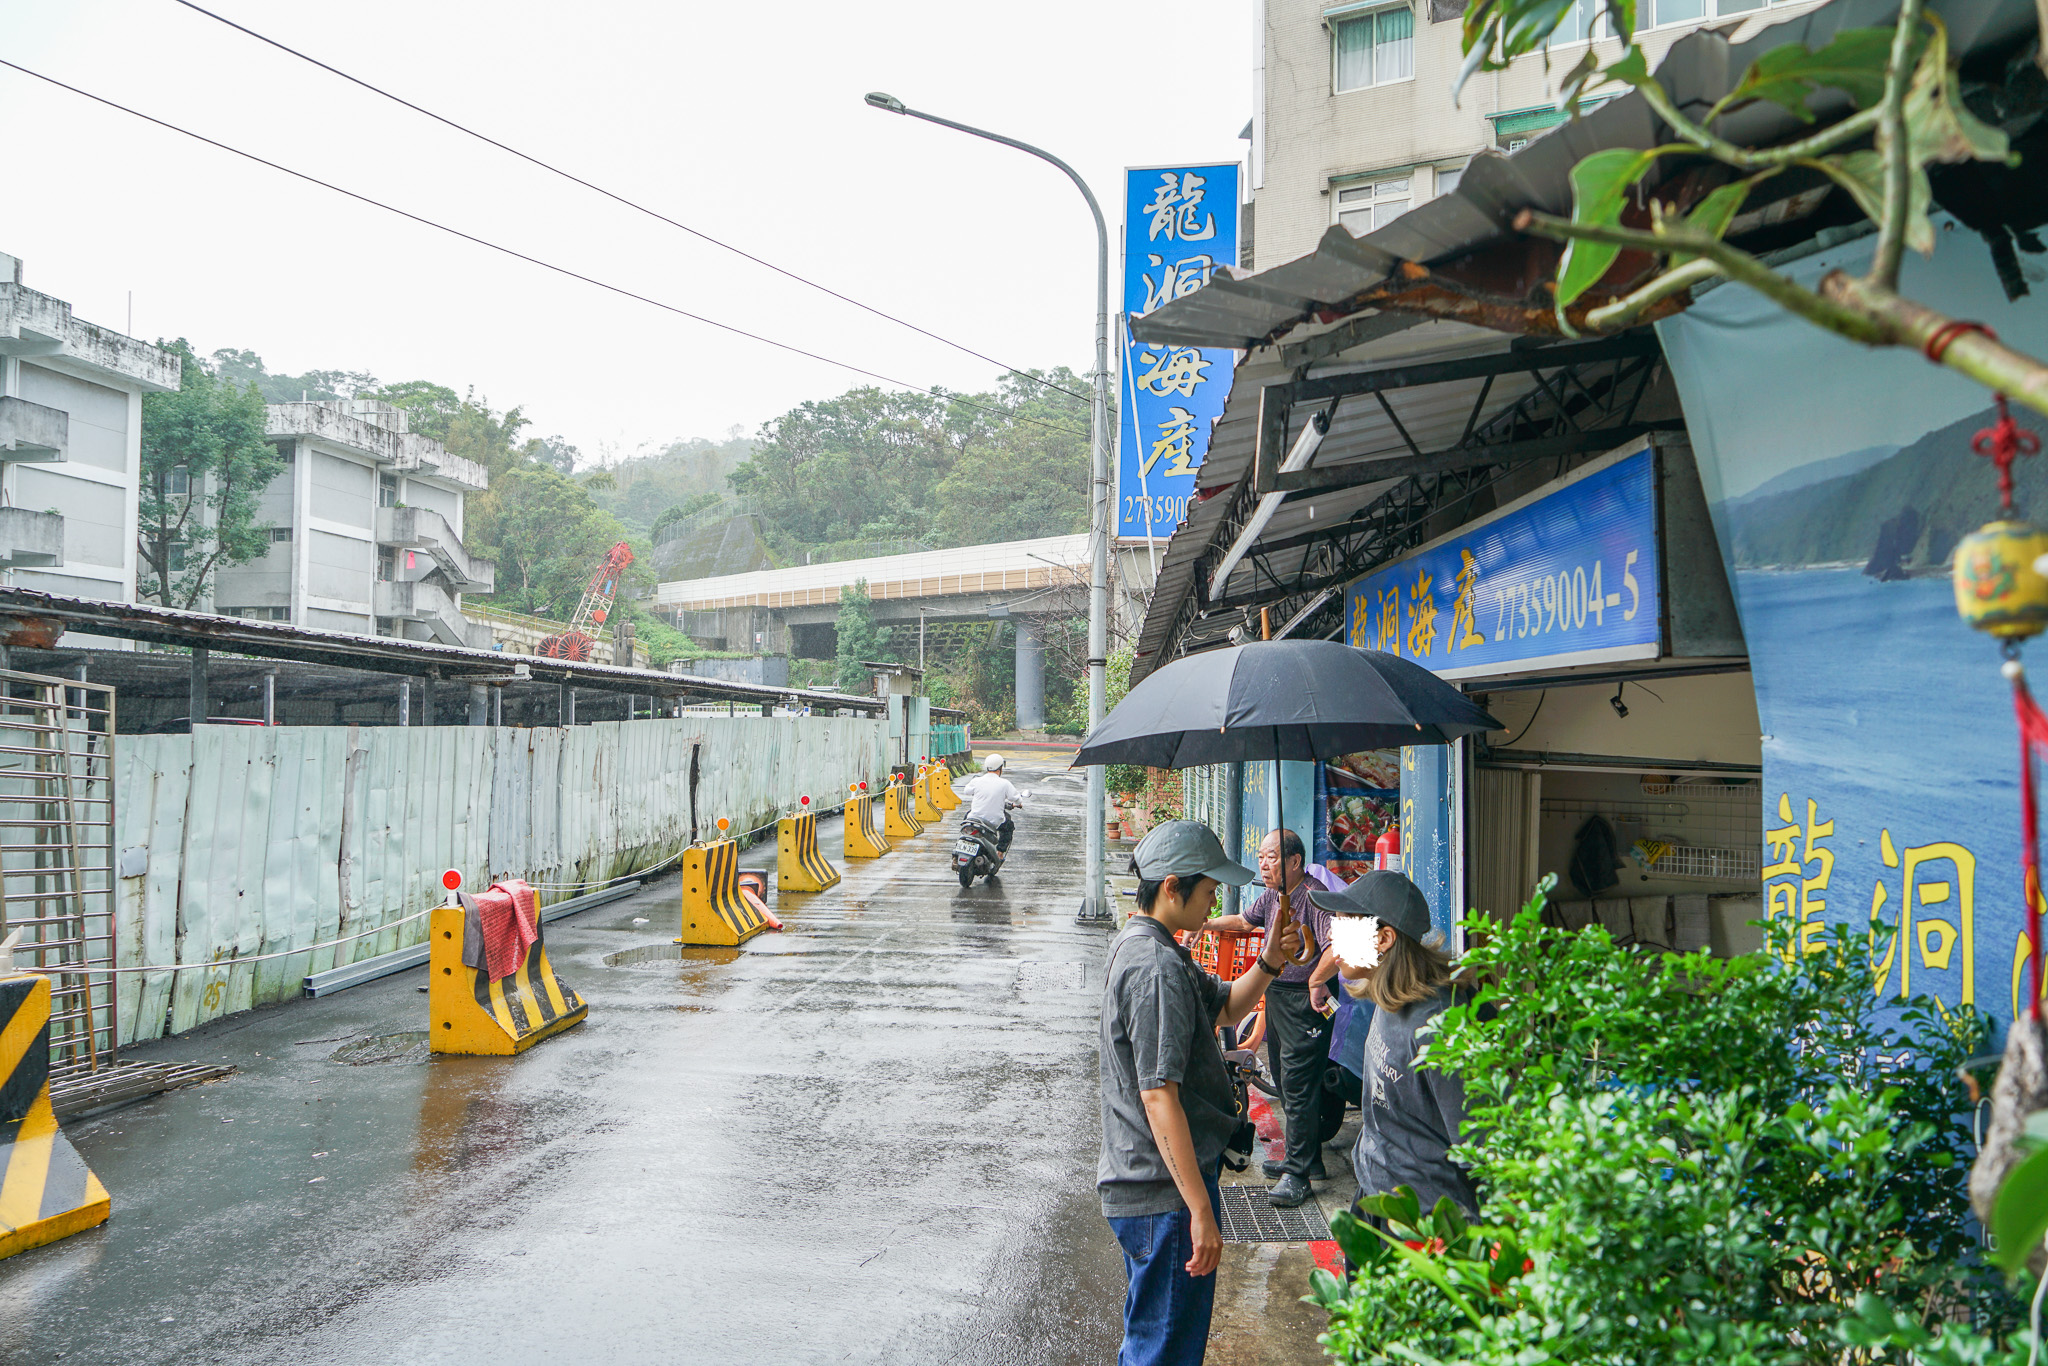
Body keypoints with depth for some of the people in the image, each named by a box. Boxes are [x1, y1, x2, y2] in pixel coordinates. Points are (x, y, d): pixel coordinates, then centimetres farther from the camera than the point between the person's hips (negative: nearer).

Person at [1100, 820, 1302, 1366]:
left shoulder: (1138, 944, 10)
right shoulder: (1158, 969, -23)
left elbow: (1226, 1006, 19)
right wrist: (1201, 1209, -25)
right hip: (1166, 1194, -10)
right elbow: (1159, 1097, -27)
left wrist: (1267, 963, 0)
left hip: (1141, 1182, 10)